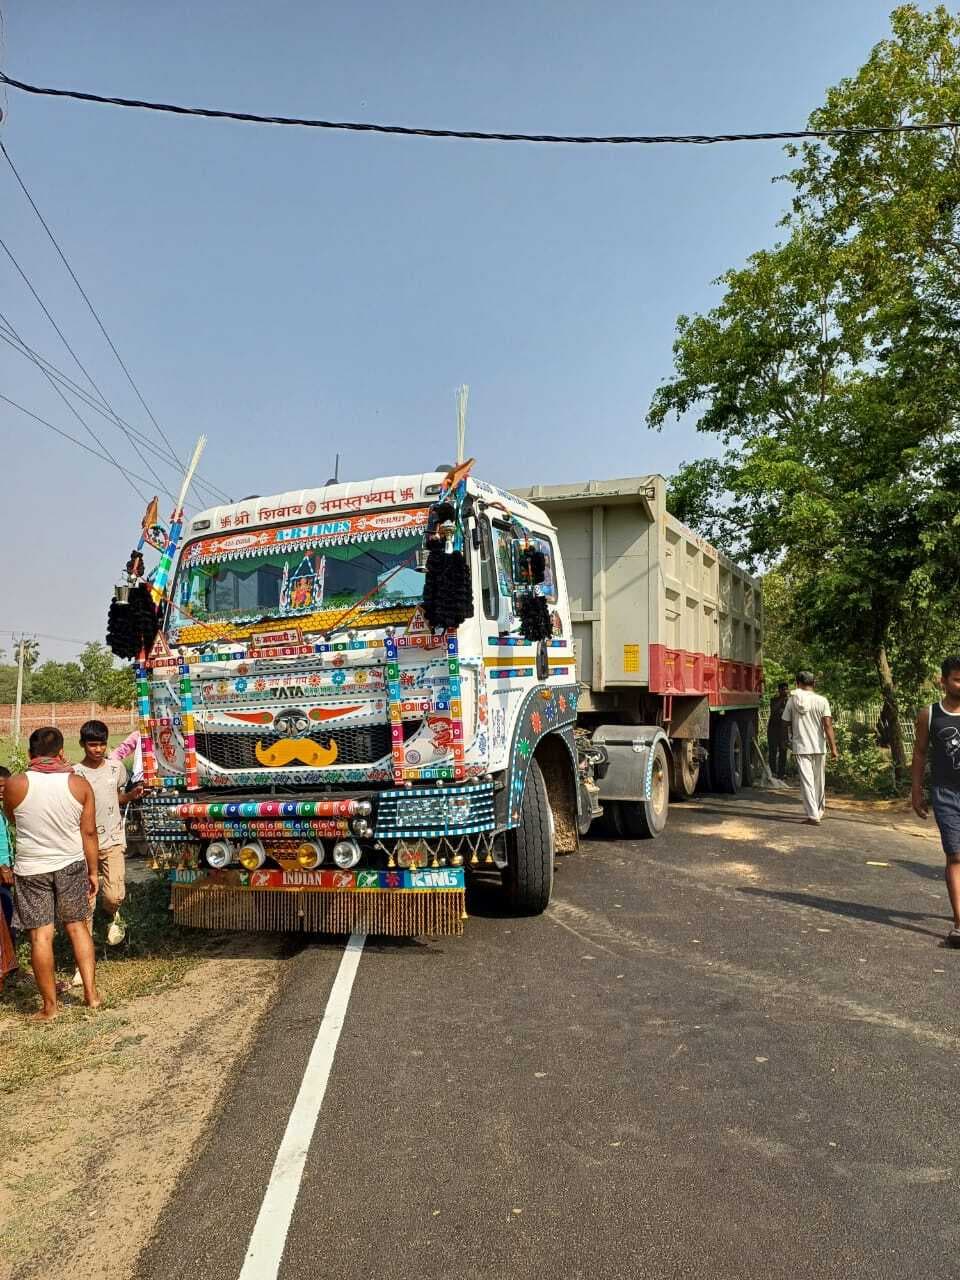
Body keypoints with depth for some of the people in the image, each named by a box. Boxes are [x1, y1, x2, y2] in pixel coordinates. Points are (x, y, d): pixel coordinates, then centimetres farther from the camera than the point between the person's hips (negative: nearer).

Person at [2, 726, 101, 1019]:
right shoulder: (79, 784, -7)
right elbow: (89, 833, -2)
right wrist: (93, 872, 6)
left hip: (31, 870, -2)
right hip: (72, 866, 2)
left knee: (40, 936, 5)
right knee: (77, 927, 16)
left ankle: (50, 1006, 13)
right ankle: (91, 994, 19)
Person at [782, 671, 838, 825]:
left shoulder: (792, 700, -3)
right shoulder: (821, 701, -5)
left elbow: (786, 722, 6)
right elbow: (827, 725, -10)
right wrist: (833, 747, -8)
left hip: (801, 747, -1)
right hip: (819, 746, 1)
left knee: (807, 782, -1)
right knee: (819, 782, 17)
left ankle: (813, 816, -8)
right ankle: (819, 812, 31)